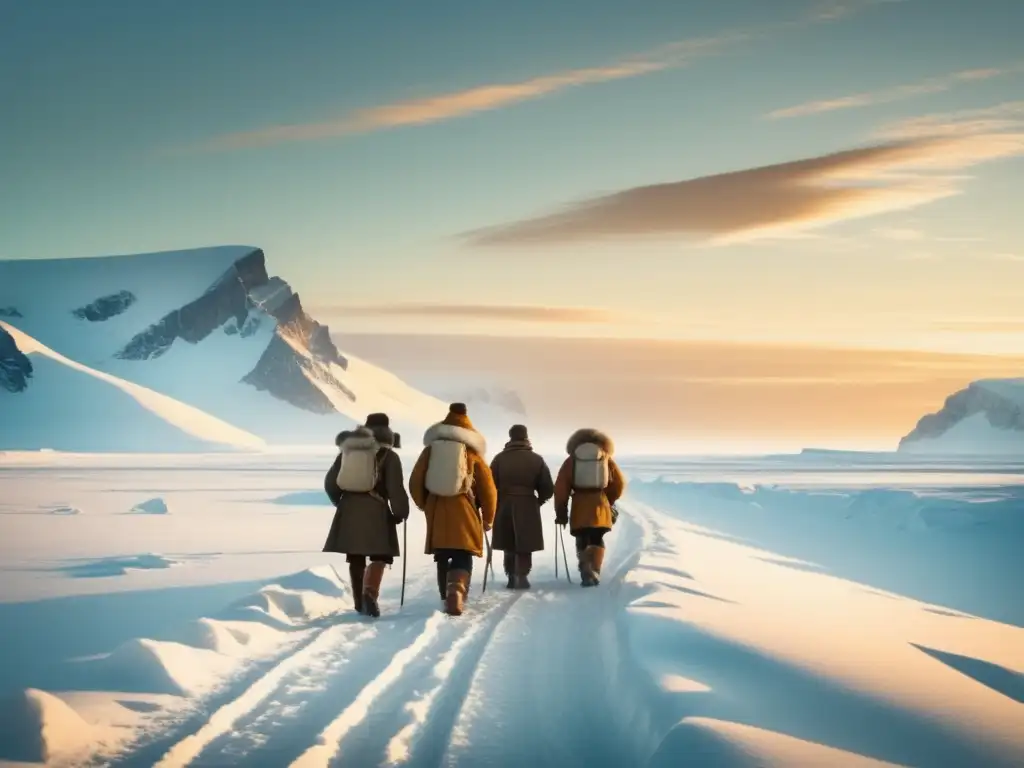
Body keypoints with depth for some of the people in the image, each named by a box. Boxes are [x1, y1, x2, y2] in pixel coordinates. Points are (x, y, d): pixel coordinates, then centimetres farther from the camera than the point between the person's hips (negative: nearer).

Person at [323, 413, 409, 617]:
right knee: (380, 556, 1)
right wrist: (400, 512, 3)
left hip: (349, 511, 4)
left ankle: (360, 602, 16)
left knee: (356, 558, 13)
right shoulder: (388, 455, 0)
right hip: (376, 511, -4)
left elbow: (330, 482, 12)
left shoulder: (347, 451, 13)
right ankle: (370, 592, -25)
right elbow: (396, 488, -9)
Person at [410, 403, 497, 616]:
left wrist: (424, 505, 25)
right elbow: (488, 489, 1)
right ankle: (456, 590, -29)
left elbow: (415, 482, 7)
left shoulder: (430, 449, 4)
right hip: (464, 513, -2)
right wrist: (488, 518, 14)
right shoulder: (473, 454, 0)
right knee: (462, 558, -3)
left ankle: (449, 598, 21)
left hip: (436, 513, 2)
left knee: (442, 559, 16)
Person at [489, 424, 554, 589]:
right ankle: (521, 575, -13)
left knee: (509, 546, 14)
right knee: (525, 546, 2)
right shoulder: (536, 459, 0)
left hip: (504, 507, 2)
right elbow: (548, 489, -1)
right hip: (528, 507, -1)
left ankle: (512, 577, 13)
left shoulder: (499, 458, 0)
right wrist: (539, 500, 18)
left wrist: (494, 504, 10)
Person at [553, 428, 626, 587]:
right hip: (600, 505, 0)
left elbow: (561, 488, 1)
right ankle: (594, 573, -7)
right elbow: (619, 484, 9)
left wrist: (561, 511, 6)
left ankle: (586, 570, -7)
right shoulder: (606, 458, 9)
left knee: (582, 540, 12)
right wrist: (609, 501, 25)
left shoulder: (571, 460, 7)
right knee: (597, 539, 8)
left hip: (579, 506, 0)